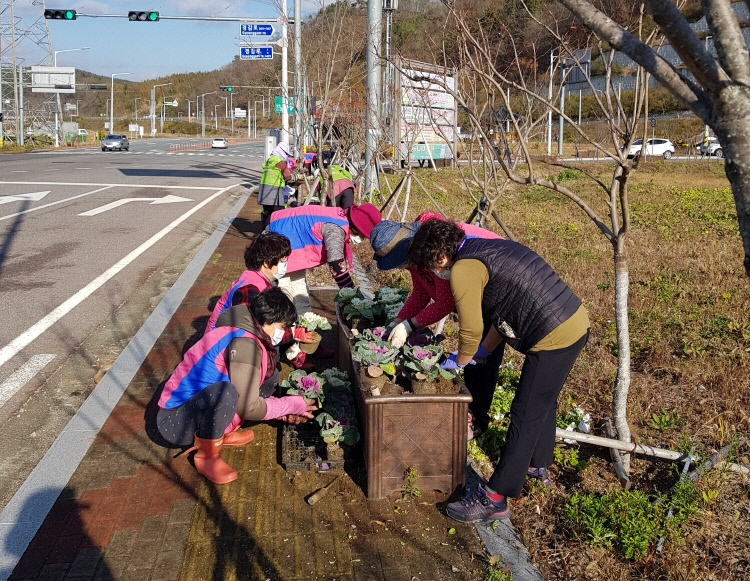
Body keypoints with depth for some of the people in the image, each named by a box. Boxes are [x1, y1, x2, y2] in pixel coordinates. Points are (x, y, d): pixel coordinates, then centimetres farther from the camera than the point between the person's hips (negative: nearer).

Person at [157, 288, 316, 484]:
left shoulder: (243, 333, 6)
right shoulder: (244, 343, -22)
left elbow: (247, 396, 17)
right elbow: (249, 406, -22)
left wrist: (283, 407, 5)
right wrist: (292, 405, -9)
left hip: (198, 406, 9)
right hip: (175, 421, -9)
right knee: (225, 392, -38)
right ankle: (206, 456, -13)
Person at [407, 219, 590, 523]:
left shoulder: (463, 269, -14)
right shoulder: (488, 249, 15)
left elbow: (471, 330, -11)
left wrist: (459, 361, 8)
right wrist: (481, 352, 21)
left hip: (554, 338, -10)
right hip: (576, 321, 10)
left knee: (524, 417, -3)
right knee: (542, 403, 26)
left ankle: (494, 499, 6)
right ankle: (537, 464, 46)